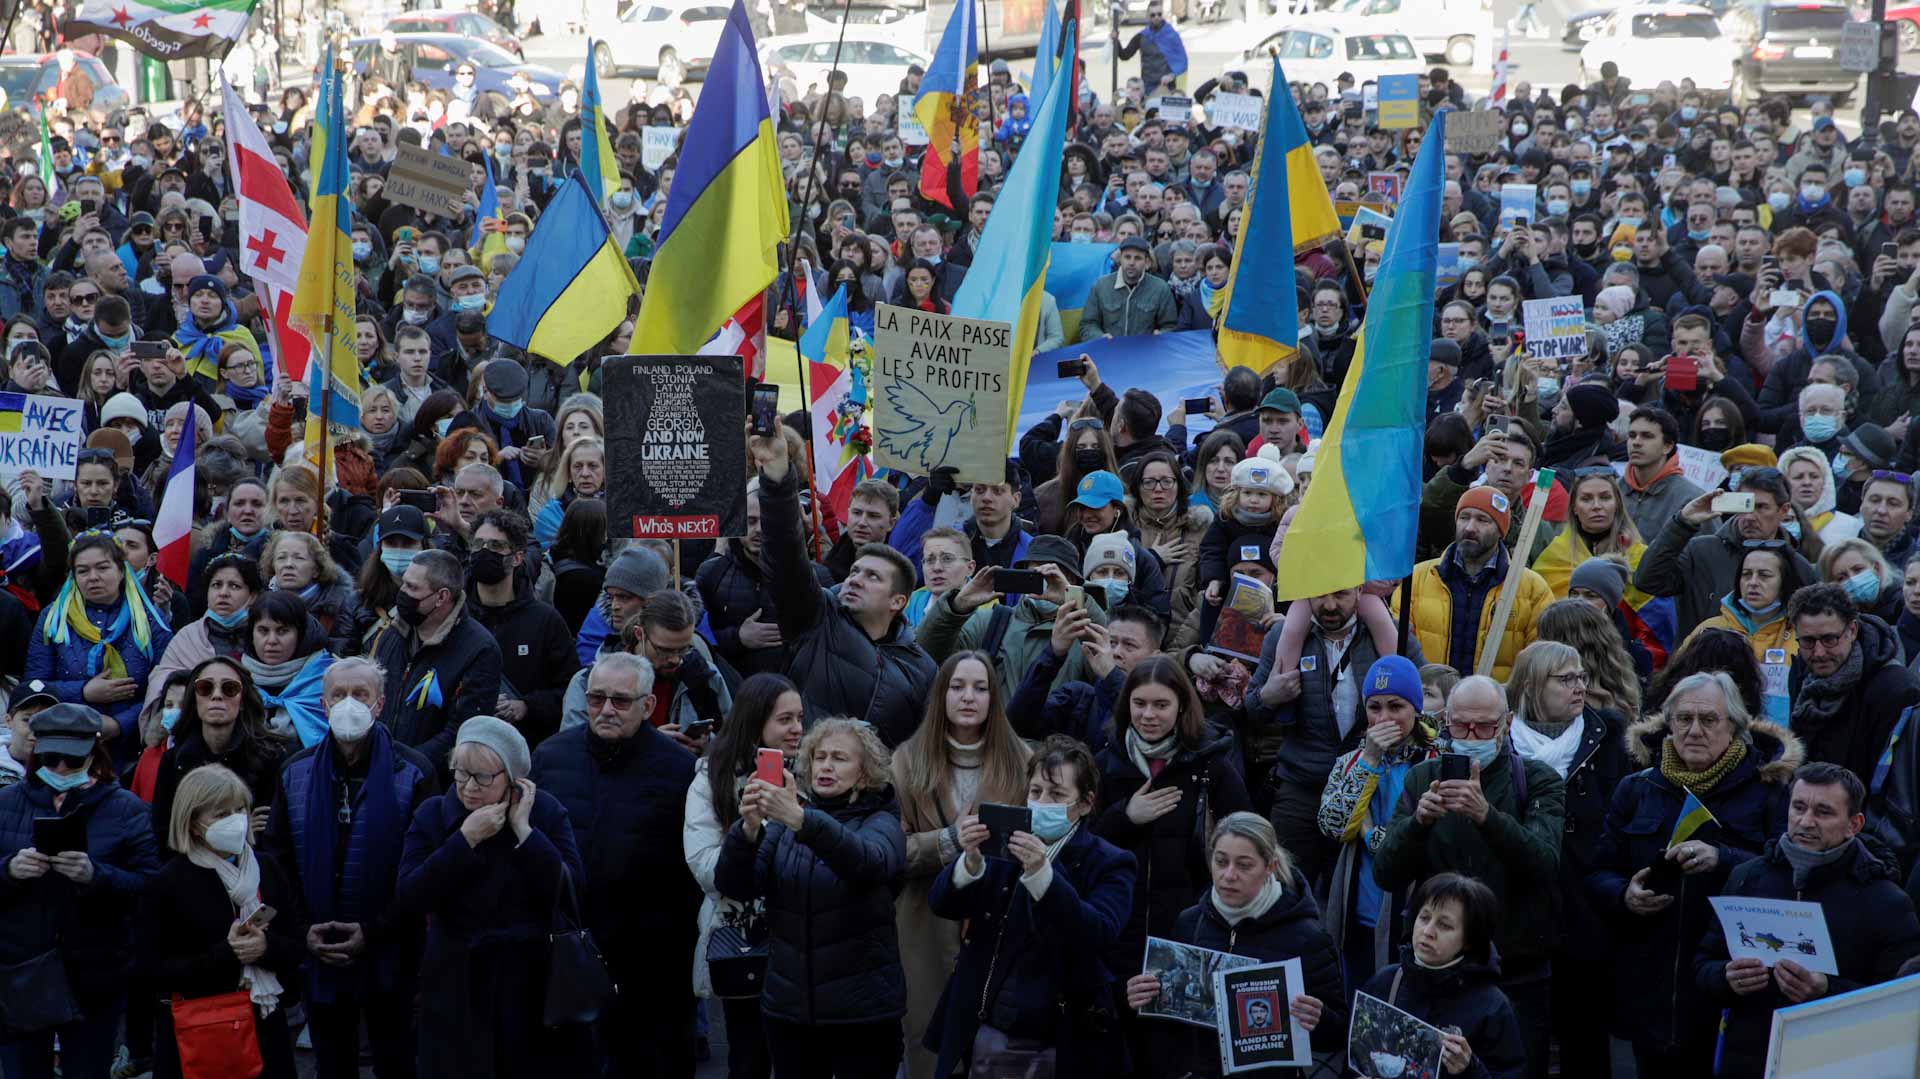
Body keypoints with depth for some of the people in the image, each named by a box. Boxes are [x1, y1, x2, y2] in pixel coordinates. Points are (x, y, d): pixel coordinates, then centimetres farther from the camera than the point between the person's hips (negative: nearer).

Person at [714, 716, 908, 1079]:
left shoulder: (881, 823, -1)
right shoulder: (783, 822, 9)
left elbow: (868, 861, -25)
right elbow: (734, 886, -5)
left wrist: (801, 821, -40)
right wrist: (748, 828, -25)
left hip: (863, 1011, -3)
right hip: (788, 1008, 3)